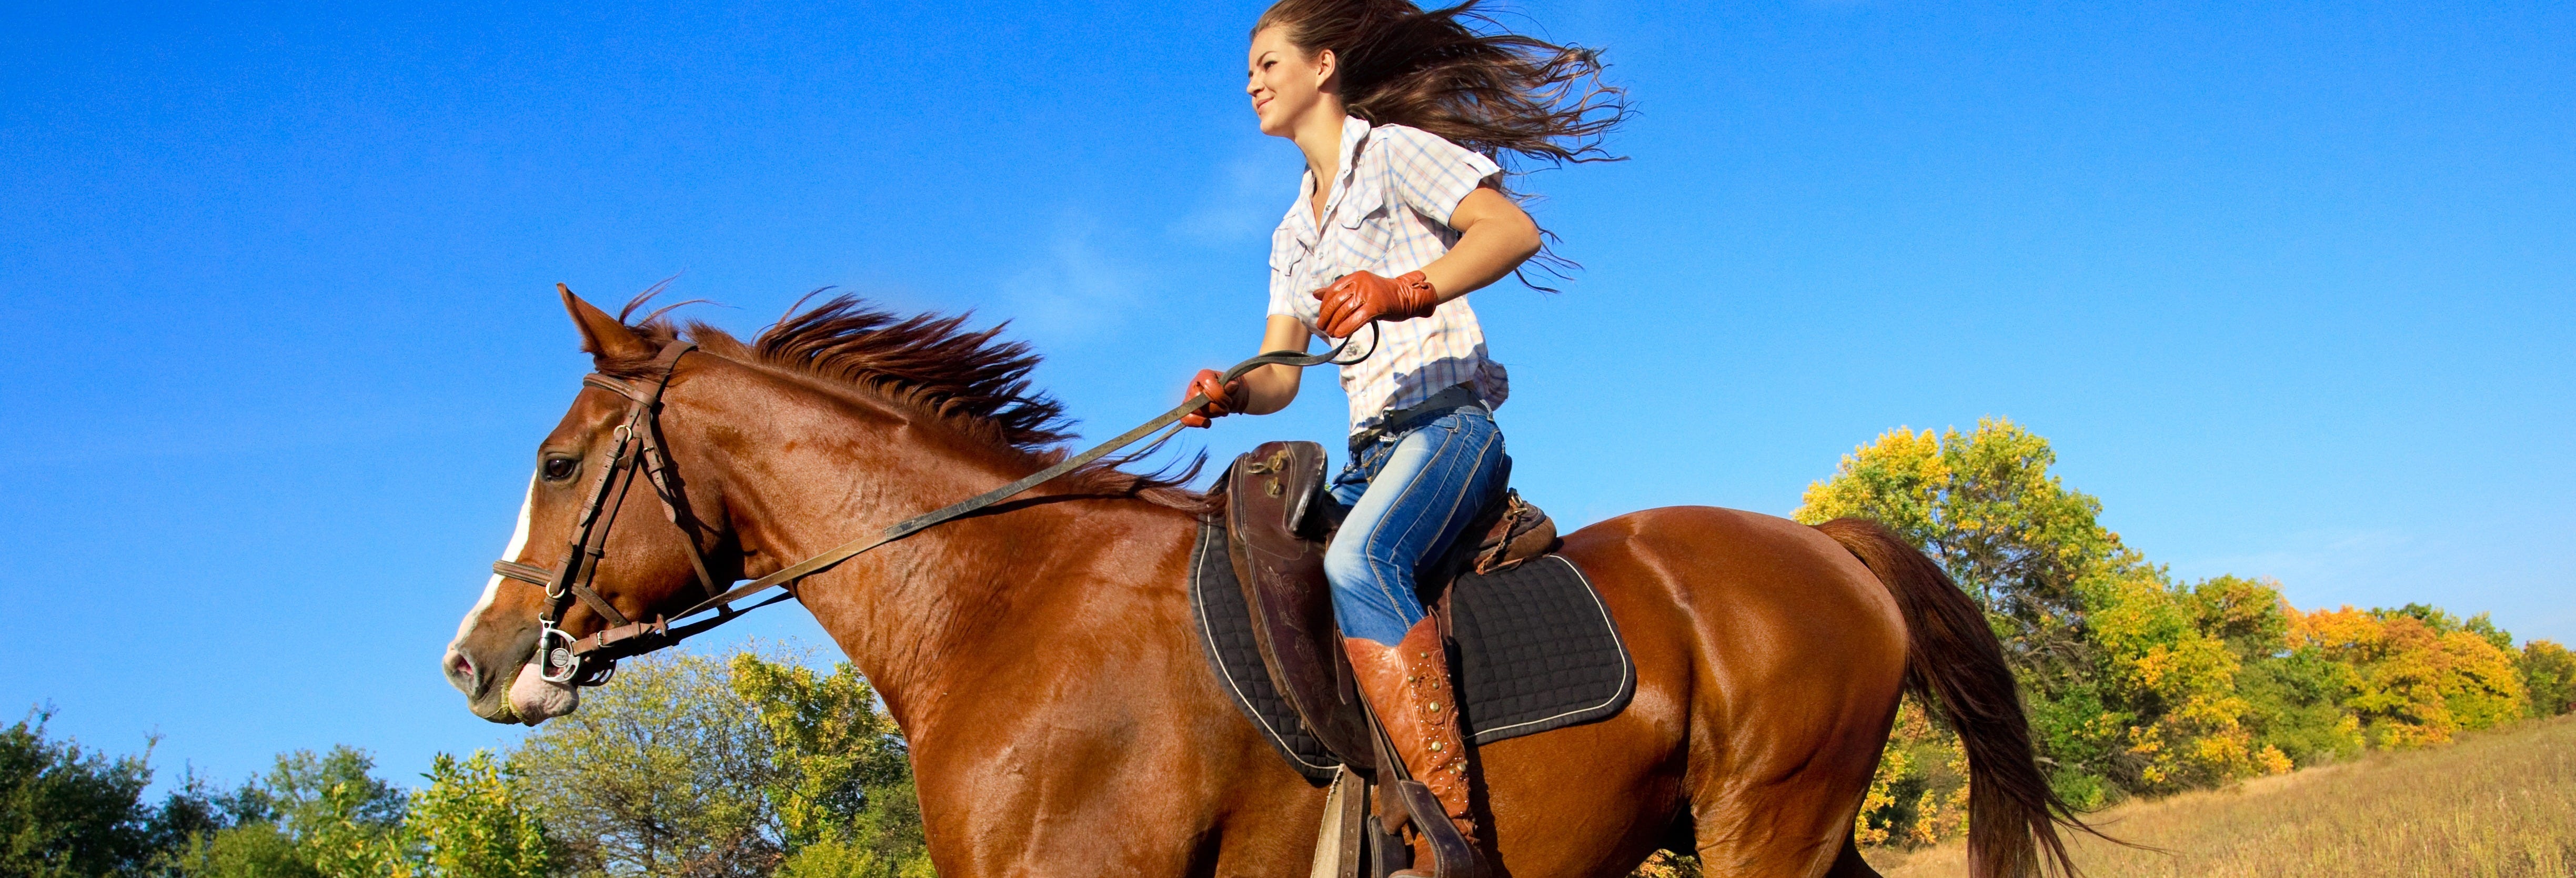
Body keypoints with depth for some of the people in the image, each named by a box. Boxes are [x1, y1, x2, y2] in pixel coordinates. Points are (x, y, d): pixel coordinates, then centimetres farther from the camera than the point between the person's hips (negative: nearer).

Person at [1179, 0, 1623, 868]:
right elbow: (1281, 374, 17)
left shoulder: (1392, 151, 4)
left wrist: (1403, 291, -29)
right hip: (1373, 452, 9)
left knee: (1358, 560, -36)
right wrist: (1230, 392, -7)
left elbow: (1515, 229, -13)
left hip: (1447, 422, -9)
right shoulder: (1294, 233, 26)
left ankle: (1452, 836, -45)